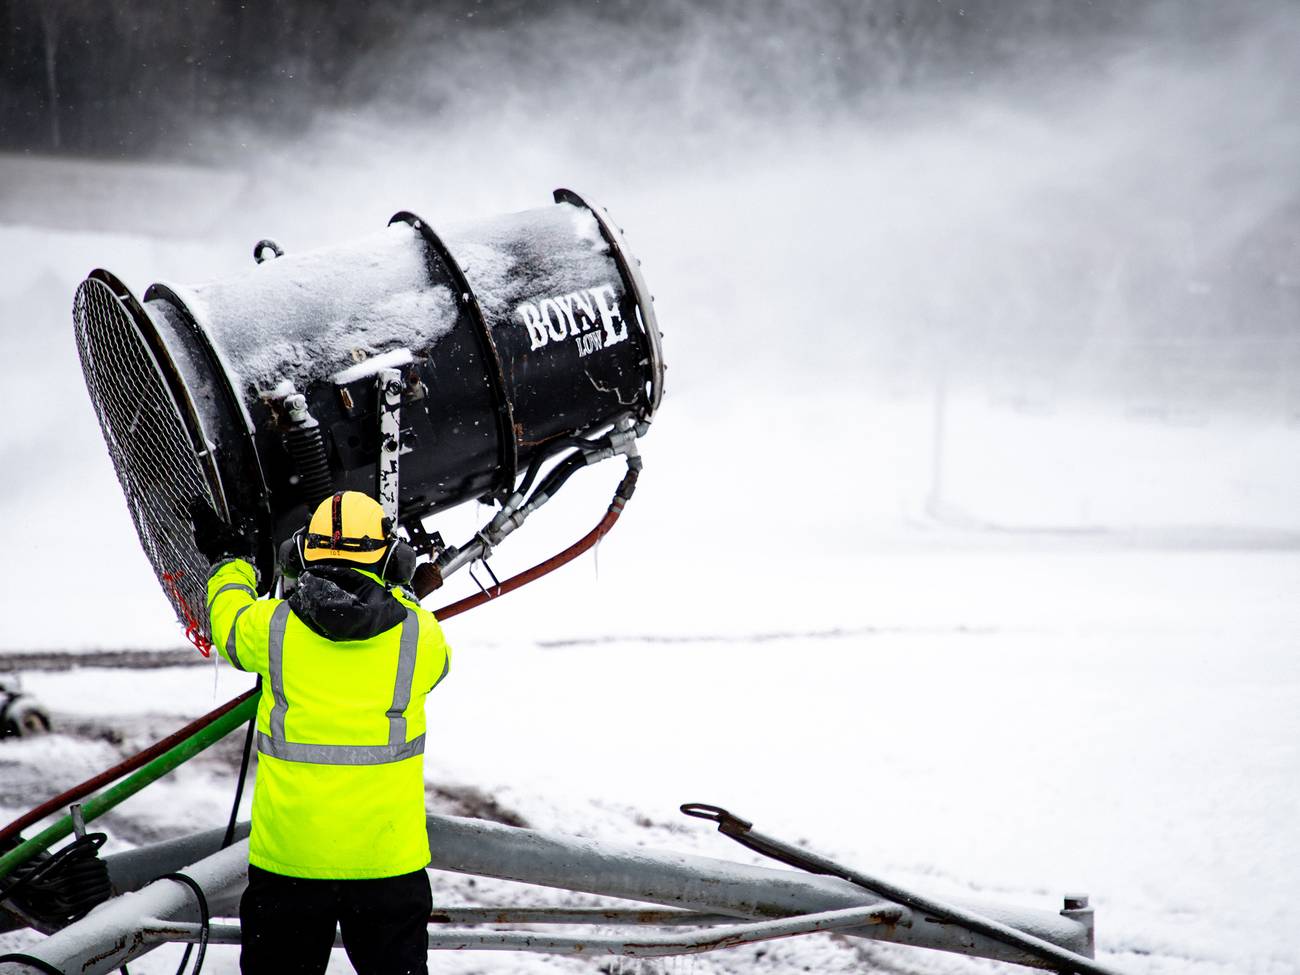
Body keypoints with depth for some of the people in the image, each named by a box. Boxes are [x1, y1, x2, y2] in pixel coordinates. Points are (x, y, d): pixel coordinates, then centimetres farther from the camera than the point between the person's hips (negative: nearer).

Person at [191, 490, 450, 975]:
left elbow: (229, 624, 17)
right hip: (387, 857, 0)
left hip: (286, 858, 0)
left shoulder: (271, 627, -7)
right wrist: (395, 595, 35)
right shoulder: (419, 634, -6)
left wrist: (228, 563, 37)